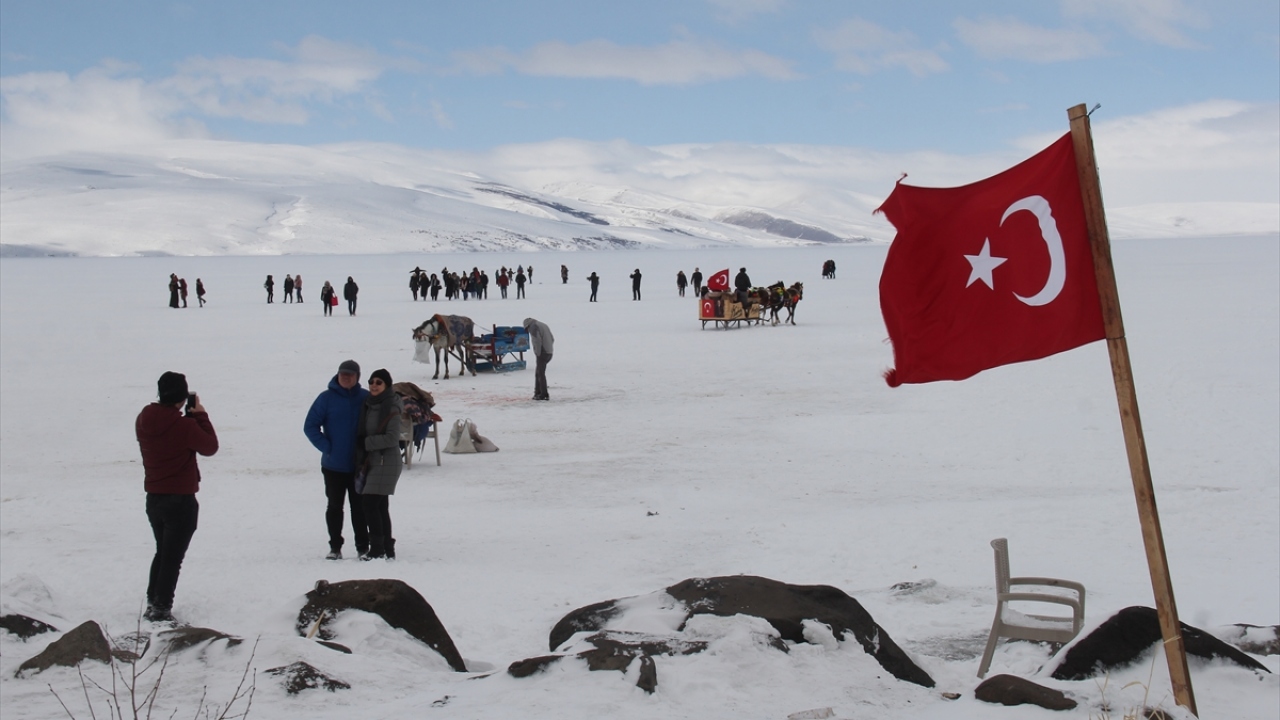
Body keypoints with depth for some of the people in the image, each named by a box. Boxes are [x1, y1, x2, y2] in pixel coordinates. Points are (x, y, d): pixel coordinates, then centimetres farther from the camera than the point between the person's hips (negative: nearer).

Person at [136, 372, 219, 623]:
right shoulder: (185, 425, -22)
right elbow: (210, 447, -8)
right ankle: (162, 609, 2)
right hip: (181, 500, -7)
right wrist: (200, 415, -1)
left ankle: (152, 604, 27)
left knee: (162, 552, 22)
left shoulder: (143, 421, -1)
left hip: (153, 498, 7)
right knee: (173, 557, 2)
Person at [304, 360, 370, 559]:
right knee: (335, 506, 7)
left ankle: (363, 546, 14)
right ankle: (335, 547, 15)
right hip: (334, 465, -1)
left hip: (359, 464, 1)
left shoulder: (366, 398, 0)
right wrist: (327, 447, -10)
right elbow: (310, 426, -2)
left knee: (359, 506, 7)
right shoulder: (327, 398, -4)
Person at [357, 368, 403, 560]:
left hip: (386, 462, -8)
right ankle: (387, 550, 17)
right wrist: (362, 460, 5)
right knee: (380, 506, 10)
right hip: (371, 461, 8)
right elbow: (363, 433, 19)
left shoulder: (391, 408, -11)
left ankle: (377, 549, -8)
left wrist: (366, 443, -13)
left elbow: (392, 438, -17)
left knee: (370, 503, -13)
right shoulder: (368, 405, 11)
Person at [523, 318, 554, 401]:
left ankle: (544, 394, -3)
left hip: (542, 354, -9)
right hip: (549, 353, 9)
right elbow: (552, 339, 21)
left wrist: (538, 353, -11)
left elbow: (537, 341, -20)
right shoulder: (543, 325, 20)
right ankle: (537, 393, 19)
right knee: (538, 373, 17)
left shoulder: (533, 327, -8)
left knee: (541, 374, -3)